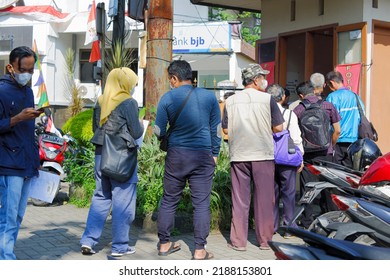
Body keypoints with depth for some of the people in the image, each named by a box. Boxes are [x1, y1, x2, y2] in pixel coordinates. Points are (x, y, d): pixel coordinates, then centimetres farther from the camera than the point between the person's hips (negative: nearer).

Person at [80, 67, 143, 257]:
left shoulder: (101, 102, 8)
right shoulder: (129, 103, -10)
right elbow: (136, 133, -9)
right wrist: (140, 126, 11)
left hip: (101, 154, 6)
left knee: (101, 198, 15)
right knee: (123, 202, 3)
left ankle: (88, 240, 11)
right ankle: (119, 246, 9)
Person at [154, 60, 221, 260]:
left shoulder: (168, 98, -2)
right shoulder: (209, 96, 1)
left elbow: (158, 132, 1)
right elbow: (216, 129, 6)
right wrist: (214, 154, 17)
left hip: (176, 155, 0)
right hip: (203, 156, 0)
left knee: (169, 201, 12)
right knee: (201, 204, 3)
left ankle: (164, 244, 20)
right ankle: (200, 250, 3)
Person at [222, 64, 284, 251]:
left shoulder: (231, 100, 2)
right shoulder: (267, 99, -5)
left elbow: (226, 129, 5)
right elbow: (278, 128, -4)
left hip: (238, 156, 2)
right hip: (263, 155, -2)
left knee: (240, 200, 7)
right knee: (264, 199, 8)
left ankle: (238, 241, 10)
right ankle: (265, 240, 16)